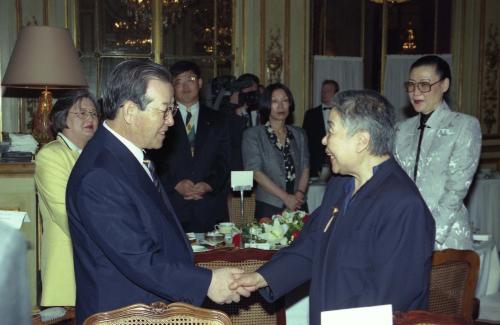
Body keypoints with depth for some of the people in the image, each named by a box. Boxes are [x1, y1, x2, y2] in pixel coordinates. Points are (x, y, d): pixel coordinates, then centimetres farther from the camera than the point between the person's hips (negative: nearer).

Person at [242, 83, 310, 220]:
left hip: (298, 206, 3)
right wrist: (285, 197, -13)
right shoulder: (252, 135, 0)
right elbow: (256, 172, -9)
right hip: (269, 207, -3)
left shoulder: (299, 134, 13)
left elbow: (305, 168, 8)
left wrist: (300, 194, -11)